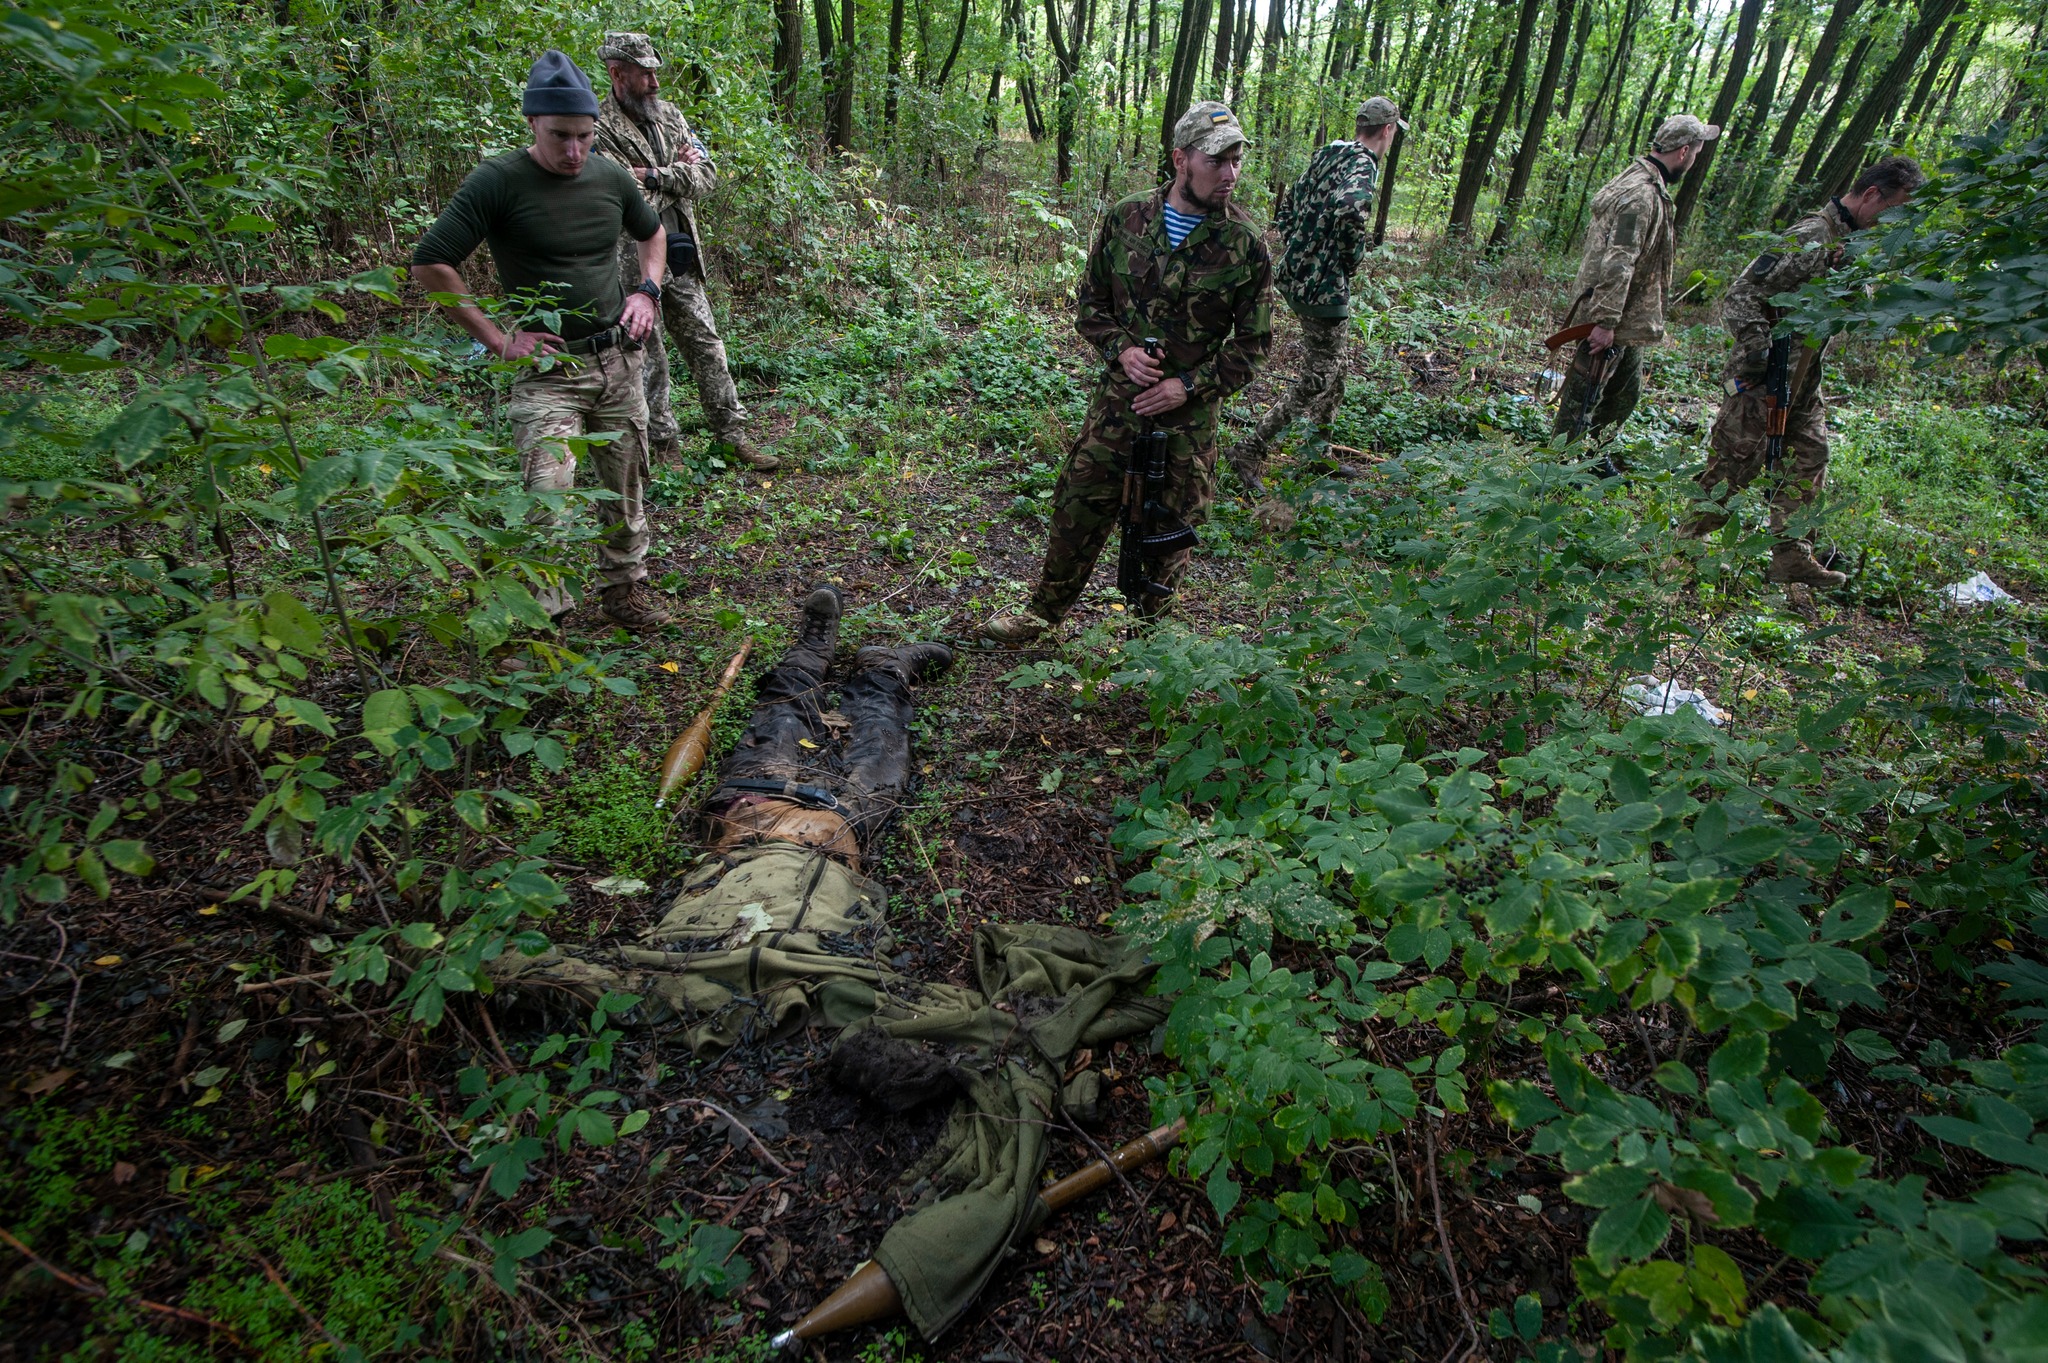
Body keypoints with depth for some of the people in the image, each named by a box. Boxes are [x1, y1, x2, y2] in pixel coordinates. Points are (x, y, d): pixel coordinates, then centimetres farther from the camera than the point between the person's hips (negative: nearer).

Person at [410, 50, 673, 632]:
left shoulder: (611, 177, 4)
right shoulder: (498, 181, -11)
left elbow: (653, 233, 25)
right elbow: (430, 263, -10)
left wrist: (646, 291, 8)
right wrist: (497, 339, -13)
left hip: (619, 359, 5)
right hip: (546, 368, -5)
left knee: (627, 485, 12)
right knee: (548, 492, -15)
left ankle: (626, 587, 30)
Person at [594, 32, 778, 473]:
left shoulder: (669, 115, 11)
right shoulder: (598, 130, -9)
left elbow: (707, 175, 3)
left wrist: (654, 176, -10)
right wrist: (676, 174, -7)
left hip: (681, 258, 6)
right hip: (634, 265, -6)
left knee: (707, 346, 8)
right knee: (649, 359, 2)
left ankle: (731, 436, 16)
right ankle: (664, 447, 12)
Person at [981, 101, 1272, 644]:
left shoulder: (1247, 244, -7)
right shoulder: (1126, 218, -1)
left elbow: (1253, 342, -2)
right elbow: (1090, 302, 7)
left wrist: (1189, 386, -14)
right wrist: (1121, 349, -11)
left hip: (1190, 415, -1)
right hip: (1118, 398, 2)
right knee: (1079, 507, 9)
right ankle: (1045, 613, 29)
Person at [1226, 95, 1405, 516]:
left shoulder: (1327, 155, 12)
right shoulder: (1363, 164, -15)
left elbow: (1291, 204, 22)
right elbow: (1349, 208, -35)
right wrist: (1353, 255, -19)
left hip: (1293, 274, 10)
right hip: (1324, 284, -10)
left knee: (1333, 369, 20)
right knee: (1317, 378, -3)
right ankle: (1250, 450, -3)